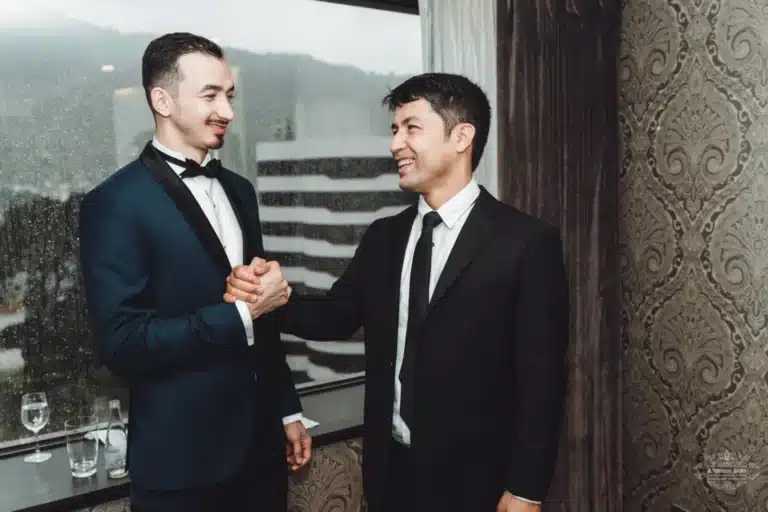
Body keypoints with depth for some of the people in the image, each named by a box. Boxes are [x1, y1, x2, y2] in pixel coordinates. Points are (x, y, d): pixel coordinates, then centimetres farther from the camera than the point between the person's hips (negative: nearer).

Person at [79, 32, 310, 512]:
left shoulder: (238, 189, 8)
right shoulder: (116, 202, -13)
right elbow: (122, 344, -20)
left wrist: (287, 409, 14)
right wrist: (240, 311, -19)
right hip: (181, 457, -6)